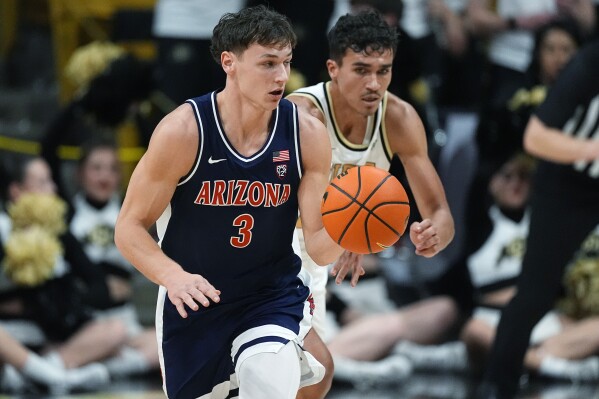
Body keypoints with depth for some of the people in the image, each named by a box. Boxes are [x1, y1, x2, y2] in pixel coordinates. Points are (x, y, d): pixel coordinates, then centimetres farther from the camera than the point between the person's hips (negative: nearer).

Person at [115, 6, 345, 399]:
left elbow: (319, 247, -10)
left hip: (273, 293, 0)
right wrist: (173, 276, -32)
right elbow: (130, 227, -13)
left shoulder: (307, 134, -13)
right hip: (193, 297, 0)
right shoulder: (183, 131, -19)